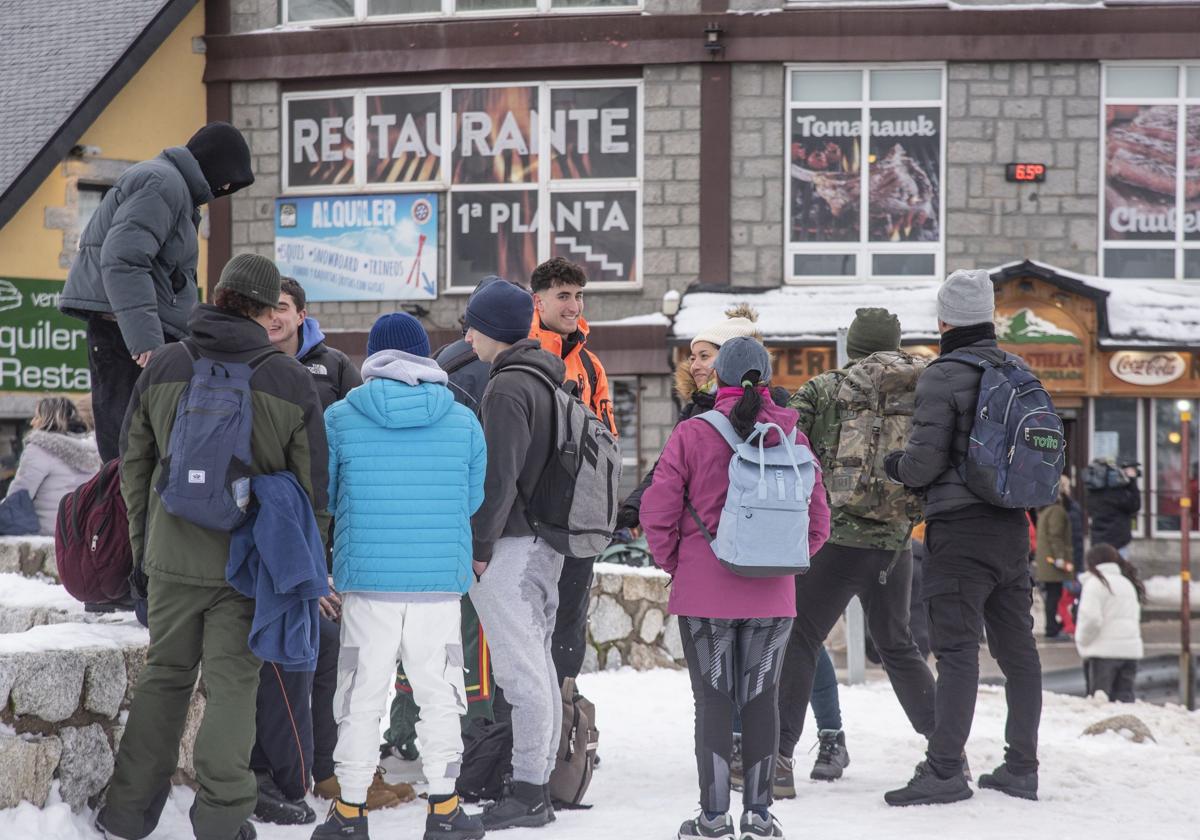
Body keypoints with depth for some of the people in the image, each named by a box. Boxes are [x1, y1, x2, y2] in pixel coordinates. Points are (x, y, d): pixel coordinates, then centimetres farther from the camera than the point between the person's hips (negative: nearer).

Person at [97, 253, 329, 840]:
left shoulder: (162, 367, 0)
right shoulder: (290, 381, -8)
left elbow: (134, 462, 7)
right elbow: (313, 484, -5)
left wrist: (141, 545, 17)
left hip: (173, 555, 3)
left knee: (164, 676, 14)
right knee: (232, 684, 4)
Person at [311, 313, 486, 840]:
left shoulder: (340, 417, -1)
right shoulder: (463, 420, 2)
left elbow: (322, 497, 9)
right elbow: (473, 498, 11)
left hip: (367, 578, -1)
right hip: (441, 580, 1)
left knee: (362, 696, 7)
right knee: (439, 694, 10)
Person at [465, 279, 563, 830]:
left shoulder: (507, 388, -15)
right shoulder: (548, 380, 15)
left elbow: (499, 477, -20)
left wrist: (480, 546, -15)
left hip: (510, 545, -10)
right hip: (546, 542, 10)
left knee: (520, 671, -7)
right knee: (538, 665, 13)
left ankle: (526, 794, -6)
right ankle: (538, 785, 18)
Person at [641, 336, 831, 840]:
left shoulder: (692, 434, -9)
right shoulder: (791, 437, 0)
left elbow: (657, 512, -9)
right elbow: (818, 519, 3)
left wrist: (675, 564, 6)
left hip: (704, 592, -2)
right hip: (772, 595, 2)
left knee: (713, 700, 5)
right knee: (762, 698, 11)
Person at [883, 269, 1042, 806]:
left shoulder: (941, 377, -10)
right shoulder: (1019, 372, 11)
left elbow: (926, 460, -13)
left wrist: (895, 466, 6)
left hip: (960, 526, -7)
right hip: (1012, 526, 7)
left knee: (956, 649, -10)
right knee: (1016, 649, 10)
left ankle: (945, 770, -13)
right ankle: (1021, 769, 15)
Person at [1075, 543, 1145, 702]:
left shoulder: (1095, 582, -7)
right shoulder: (1127, 583, 19)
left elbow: (1090, 618, -16)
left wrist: (1081, 642, -1)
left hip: (1103, 650, -7)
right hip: (1131, 649, 7)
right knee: (1124, 695, 8)